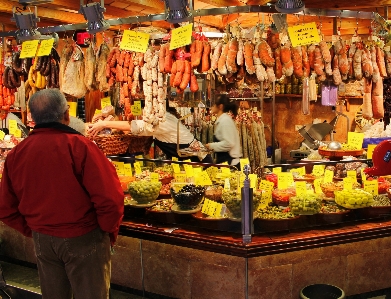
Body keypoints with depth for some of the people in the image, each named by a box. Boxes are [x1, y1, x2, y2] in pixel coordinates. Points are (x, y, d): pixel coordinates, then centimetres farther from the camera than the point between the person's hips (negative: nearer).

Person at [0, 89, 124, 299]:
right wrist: (110, 231, -6)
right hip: (83, 239, -4)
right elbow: (110, 198, -22)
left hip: (42, 240, 5)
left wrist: (33, 230, 15)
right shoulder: (78, 145, -19)